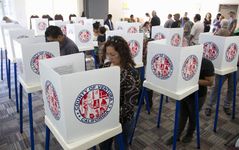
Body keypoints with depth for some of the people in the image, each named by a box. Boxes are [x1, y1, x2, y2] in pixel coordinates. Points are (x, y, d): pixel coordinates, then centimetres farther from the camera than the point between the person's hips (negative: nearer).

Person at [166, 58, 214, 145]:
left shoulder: (207, 64, -19)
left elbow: (210, 82, -18)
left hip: (197, 97, -4)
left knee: (193, 117, 16)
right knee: (182, 116, 16)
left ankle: (189, 135, 40)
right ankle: (177, 135, 30)